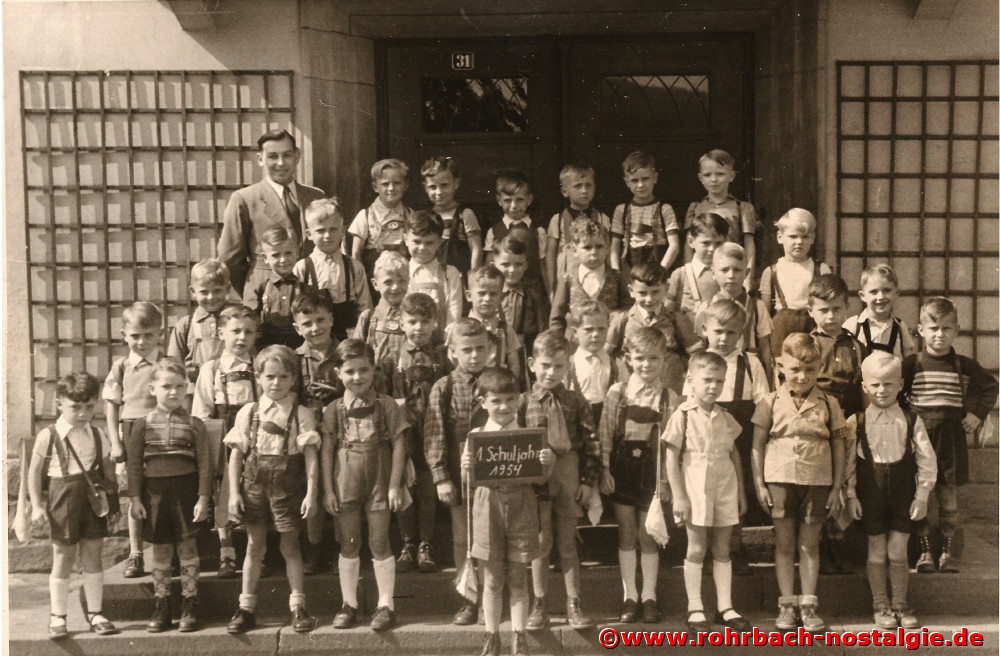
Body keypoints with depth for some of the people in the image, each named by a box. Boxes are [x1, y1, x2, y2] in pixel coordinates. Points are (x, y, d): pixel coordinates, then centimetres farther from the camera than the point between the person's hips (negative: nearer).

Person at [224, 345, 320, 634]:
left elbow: (310, 456, -5)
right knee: (255, 545, 10)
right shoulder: (248, 413, 3)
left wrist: (311, 493, -11)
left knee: (290, 545, 6)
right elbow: (236, 455, 5)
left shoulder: (302, 415, -2)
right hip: (254, 483, 2)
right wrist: (234, 492, 0)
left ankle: (298, 607, 15)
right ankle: (247, 608, 18)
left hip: (287, 484, -2)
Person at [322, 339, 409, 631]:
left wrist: (395, 485, -6)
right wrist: (328, 490, -1)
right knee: (349, 545, 10)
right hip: (345, 486, 2)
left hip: (379, 484, -2)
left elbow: (398, 445, -2)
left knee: (379, 544, 4)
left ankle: (386, 604, 14)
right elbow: (327, 450, 3)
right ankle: (349, 604, 22)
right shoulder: (333, 410, 0)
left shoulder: (386, 405, -3)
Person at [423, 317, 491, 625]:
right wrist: (441, 478, -10)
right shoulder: (443, 389, -3)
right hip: (460, 475, -1)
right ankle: (469, 600, 21)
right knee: (463, 539, 9)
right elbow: (434, 437, -5)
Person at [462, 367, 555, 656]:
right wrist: (466, 467, -20)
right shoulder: (476, 436, -1)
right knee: (493, 579, 8)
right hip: (488, 506, 0)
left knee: (518, 579, 7)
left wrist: (548, 462, -17)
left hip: (521, 506, 0)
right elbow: (469, 479, 2)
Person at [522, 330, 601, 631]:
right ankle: (539, 606, 17)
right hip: (534, 479, 0)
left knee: (567, 544, 9)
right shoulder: (523, 402, -1)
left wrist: (589, 482, -3)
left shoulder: (576, 402, 0)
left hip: (568, 481, 1)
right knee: (540, 543, 6)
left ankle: (573, 606, 17)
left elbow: (591, 444, 1)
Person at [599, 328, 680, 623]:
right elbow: (605, 433, 1)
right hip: (621, 468, 1)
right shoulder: (617, 392, -1)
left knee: (647, 536, 6)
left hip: (651, 470, -1)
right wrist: (605, 470, -4)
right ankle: (629, 597, 17)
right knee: (626, 535, 8)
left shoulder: (668, 397, -3)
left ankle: (649, 597, 17)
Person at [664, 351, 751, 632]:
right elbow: (672, 458, -8)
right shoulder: (683, 415, -7)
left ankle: (725, 607, 17)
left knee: (722, 550, 10)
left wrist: (741, 492, 13)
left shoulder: (725, 417, 8)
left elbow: (734, 455, 15)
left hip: (724, 489, 4)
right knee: (696, 549, 3)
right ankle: (695, 608, 12)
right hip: (695, 490, -4)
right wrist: (678, 496, -11)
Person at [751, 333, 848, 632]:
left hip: (817, 481, 0)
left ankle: (808, 606, 14)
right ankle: (787, 606, 13)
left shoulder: (828, 404, 2)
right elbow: (757, 445, 2)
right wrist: (759, 484, -2)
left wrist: (836, 488, 3)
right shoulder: (772, 402, 0)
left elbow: (838, 447, 6)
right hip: (780, 480, 0)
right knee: (784, 543, 6)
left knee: (809, 543, 6)